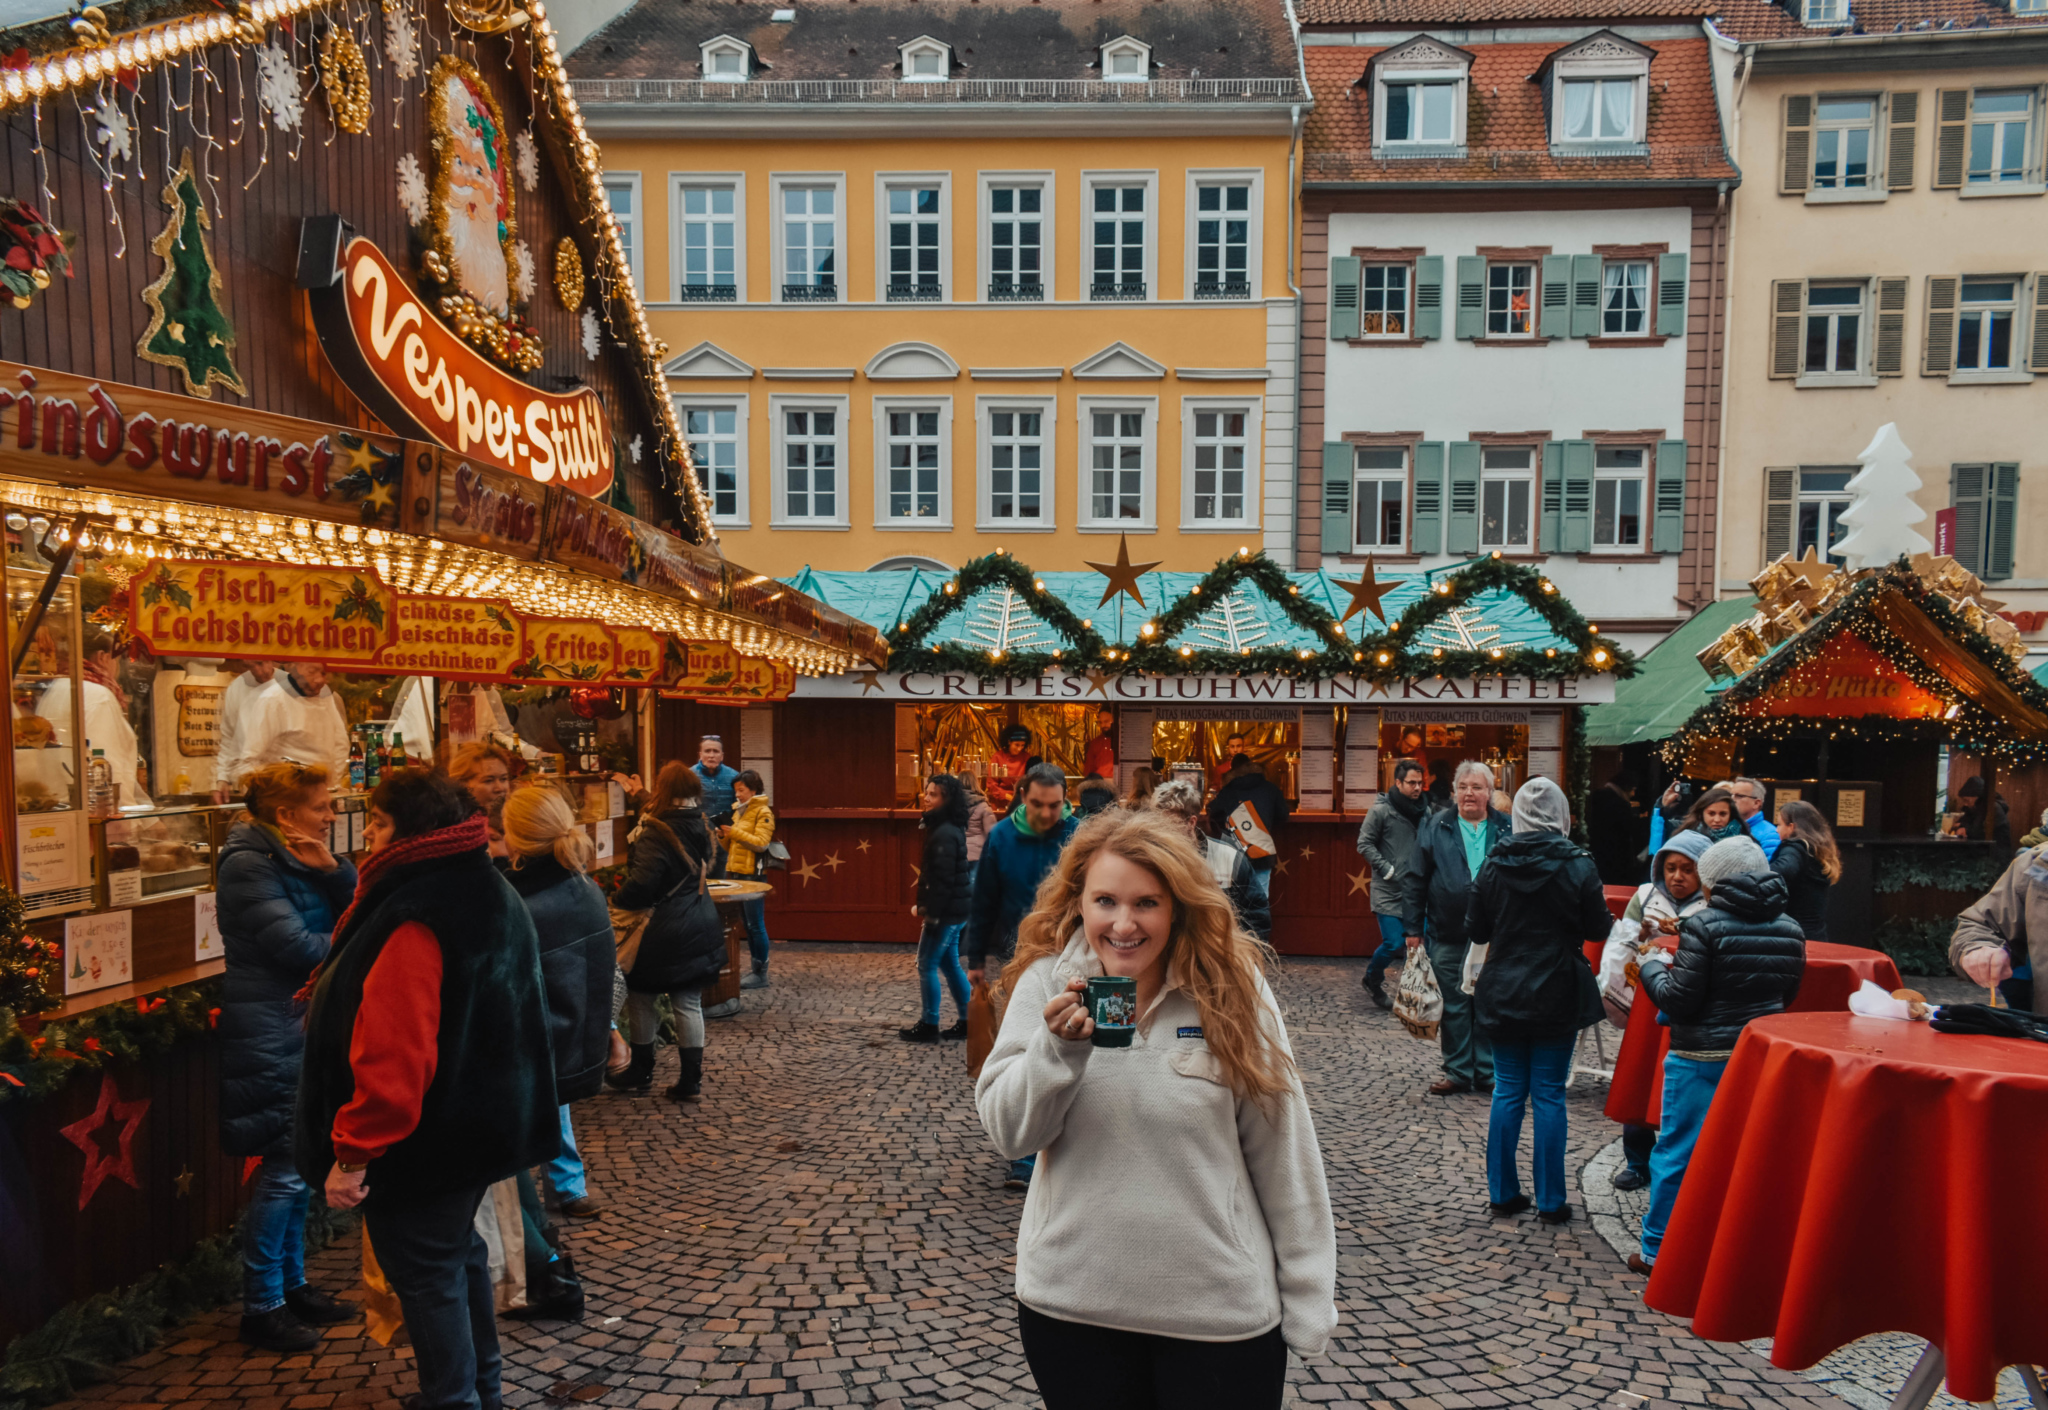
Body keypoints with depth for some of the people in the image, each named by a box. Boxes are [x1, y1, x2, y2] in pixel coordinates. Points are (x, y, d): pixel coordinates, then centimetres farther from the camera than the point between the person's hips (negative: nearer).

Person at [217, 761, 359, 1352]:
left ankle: (291, 1283, 26)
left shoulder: (301, 858, 12)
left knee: (300, 1163, 15)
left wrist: (334, 870, -11)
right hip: (270, 1032, -8)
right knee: (284, 1167, -3)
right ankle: (261, 1307, 9)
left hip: (307, 1024, 9)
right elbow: (295, 946, -20)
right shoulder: (249, 864, -14)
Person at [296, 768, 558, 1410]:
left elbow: (391, 1054, -29)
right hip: (480, 1121, 10)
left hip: (422, 1141, -10)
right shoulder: (488, 894, 6)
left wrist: (354, 1151, -23)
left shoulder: (413, 921, -26)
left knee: (425, 1274, 5)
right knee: (458, 1250, 23)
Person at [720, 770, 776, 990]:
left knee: (756, 925, -6)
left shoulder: (763, 813, -6)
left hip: (753, 875, -8)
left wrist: (735, 832, -21)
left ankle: (761, 974, -2)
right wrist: (723, 835, 0)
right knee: (747, 924, 11)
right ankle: (755, 970, 17)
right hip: (735, 873, 8)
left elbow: (760, 843, -17)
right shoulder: (738, 811, 17)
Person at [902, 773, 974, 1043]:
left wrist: (929, 909, -18)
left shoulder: (944, 834, -19)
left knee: (927, 964, -1)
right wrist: (925, 904, 14)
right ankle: (966, 1021, 20)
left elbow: (943, 878, -22)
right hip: (954, 909, 10)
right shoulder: (945, 828, 12)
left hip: (945, 910, -10)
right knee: (950, 964, 15)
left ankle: (929, 1025, 6)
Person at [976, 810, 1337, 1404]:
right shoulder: (1048, 983, -7)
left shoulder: (1232, 989, -9)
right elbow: (1009, 1133, -8)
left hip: (1222, 1308, -1)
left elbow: (1283, 1153, -4)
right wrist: (1059, 1046, -25)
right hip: (1070, 1304, 1)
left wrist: (1308, 1300, -1)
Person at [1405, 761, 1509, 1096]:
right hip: (1448, 936, 0)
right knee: (1453, 1006, 6)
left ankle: (1487, 1071, 20)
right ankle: (1458, 1071, 18)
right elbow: (1417, 880, 3)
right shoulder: (1435, 827, 3)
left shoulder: (1506, 830, 4)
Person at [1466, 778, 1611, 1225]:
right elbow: (1598, 928, -3)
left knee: (1507, 1091, 10)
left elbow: (1475, 932, 1)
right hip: (1558, 995, -2)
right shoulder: (1578, 865, -10)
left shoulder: (1494, 866, -4)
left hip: (1503, 995, 2)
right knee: (1549, 1094, 5)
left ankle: (1502, 1192, 16)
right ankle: (1550, 1201, 11)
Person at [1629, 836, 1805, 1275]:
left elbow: (1678, 1000, -15)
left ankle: (1658, 1251, 14)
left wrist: (1653, 967, 2)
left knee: (1677, 1152, 5)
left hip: (1702, 1058, -5)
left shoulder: (1704, 926, -16)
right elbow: (1786, 994, 15)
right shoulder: (1789, 928, 3)